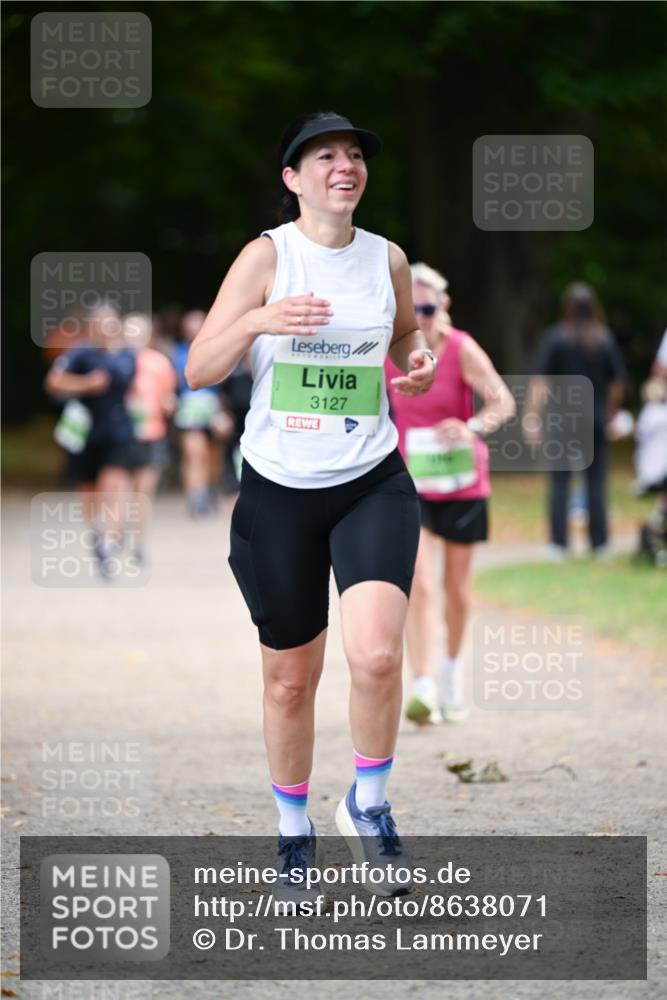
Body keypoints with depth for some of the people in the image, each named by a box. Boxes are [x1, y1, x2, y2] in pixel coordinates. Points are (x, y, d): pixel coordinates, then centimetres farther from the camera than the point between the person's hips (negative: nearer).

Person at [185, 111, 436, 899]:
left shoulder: (388, 260, 4)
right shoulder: (267, 256, -6)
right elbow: (198, 370, -9)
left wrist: (418, 361, 0)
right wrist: (258, 320, -27)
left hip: (373, 485, 1)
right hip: (279, 489, -1)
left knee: (377, 656, -20)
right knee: (290, 679, 8)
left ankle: (368, 803, 4)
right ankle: (293, 831, 29)